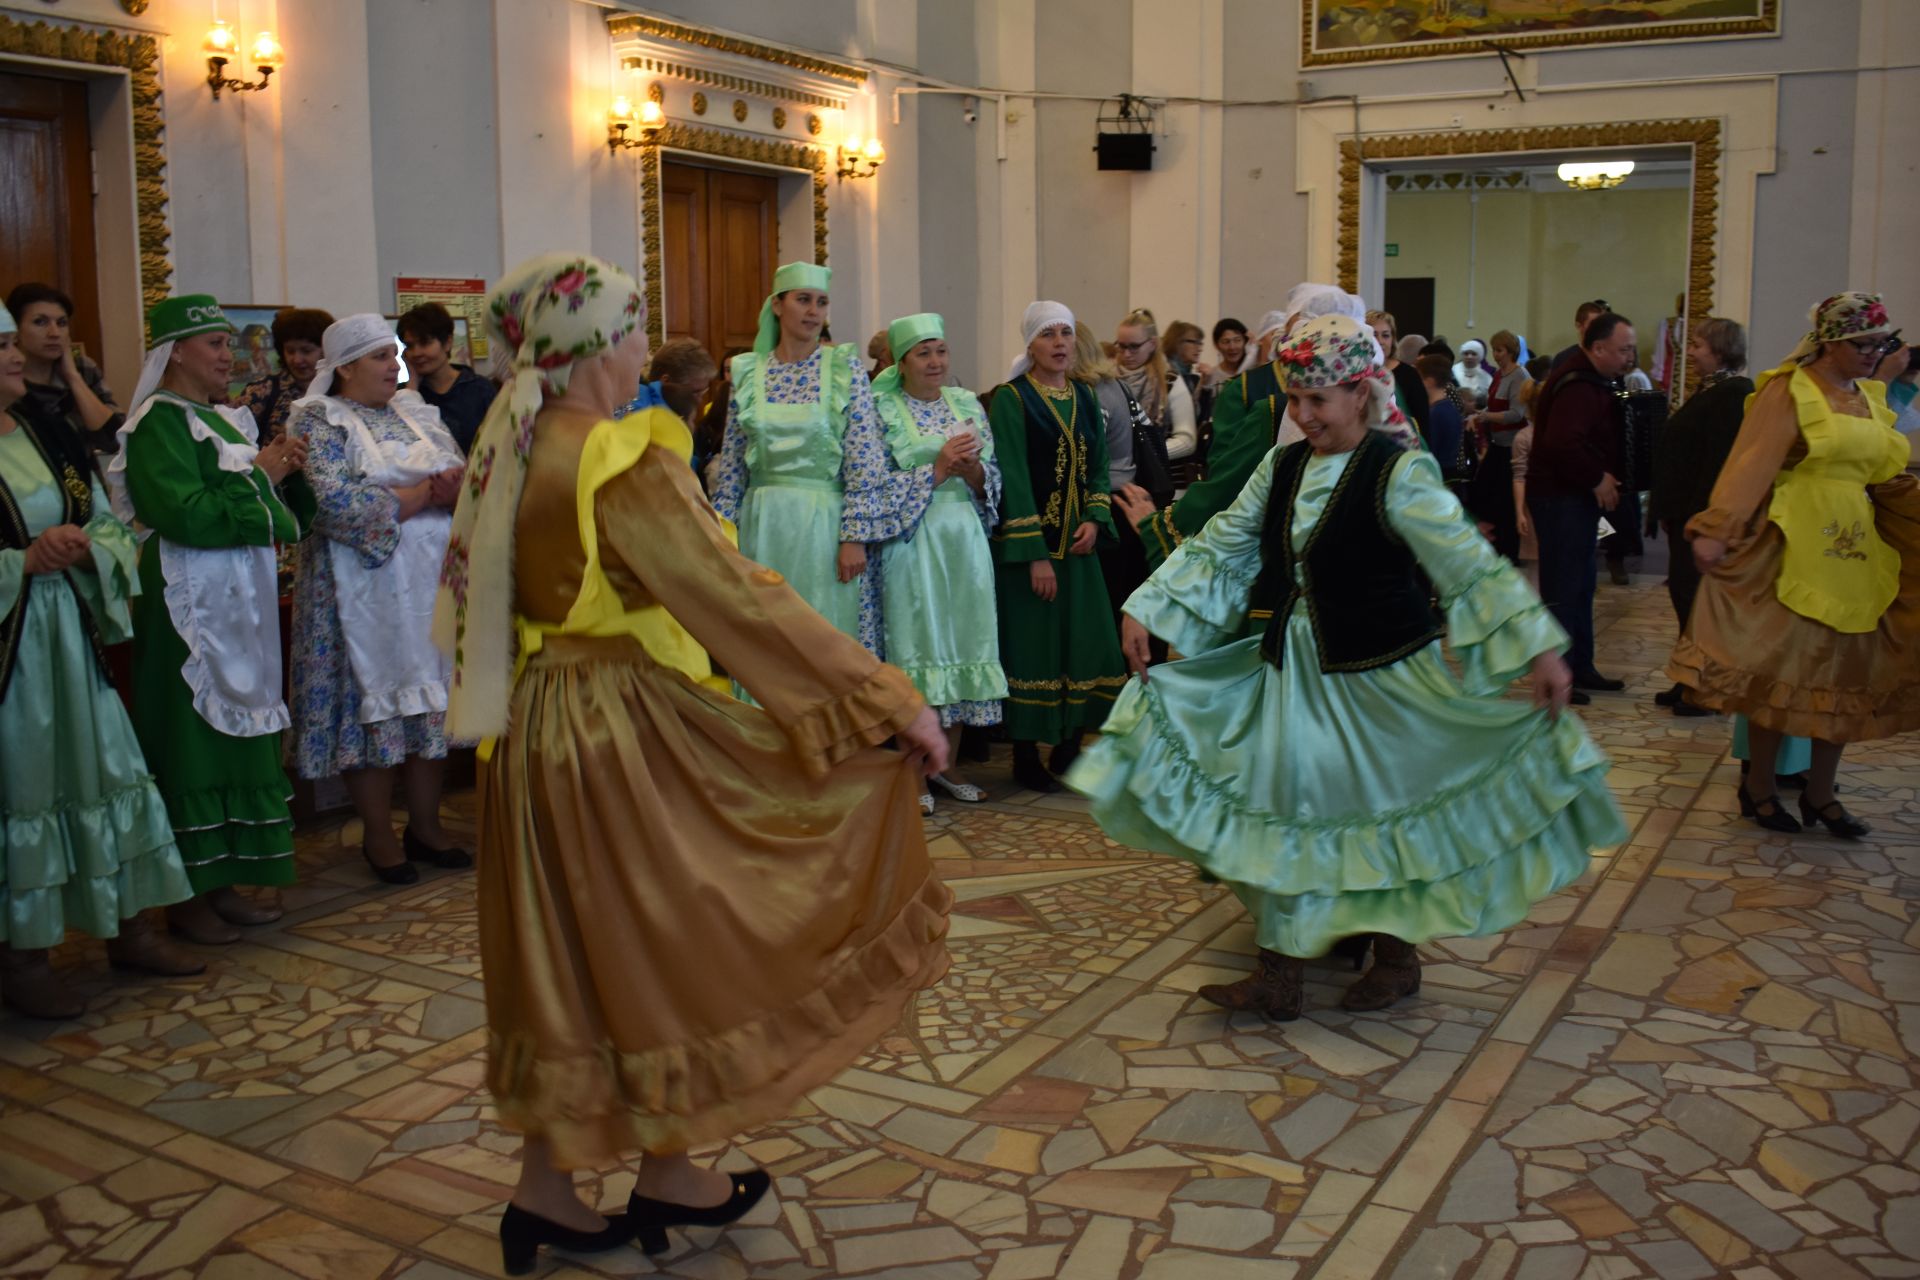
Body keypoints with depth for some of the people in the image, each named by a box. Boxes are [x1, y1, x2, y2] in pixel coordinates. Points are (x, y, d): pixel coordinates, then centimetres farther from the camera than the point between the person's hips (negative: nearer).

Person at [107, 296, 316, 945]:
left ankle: (220, 882, 20)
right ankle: (186, 898, 7)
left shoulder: (226, 418, 15)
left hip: (241, 598, 9)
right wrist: (258, 475, -13)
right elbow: (187, 514, -22)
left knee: (239, 735, 11)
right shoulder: (159, 422, -11)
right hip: (189, 602, -9)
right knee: (193, 738, -3)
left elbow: (273, 506, 18)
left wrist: (286, 471, 1)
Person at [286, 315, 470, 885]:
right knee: (371, 698, 0)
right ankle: (379, 836, 12)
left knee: (433, 695, 6)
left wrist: (455, 486, -18)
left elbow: (465, 479, 6)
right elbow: (338, 504, -18)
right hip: (363, 585, -5)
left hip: (434, 580, 5)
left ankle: (426, 825, 17)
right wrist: (426, 493, -13)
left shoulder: (418, 412, 13)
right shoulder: (318, 421, -4)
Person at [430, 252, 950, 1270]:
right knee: (660, 940, 9)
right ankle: (668, 1176, 25)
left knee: (570, 957, 16)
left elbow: (480, 596, 16)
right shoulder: (626, 464, -20)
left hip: (538, 732, 8)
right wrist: (891, 700, -19)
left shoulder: (512, 452, 6)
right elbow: (741, 598, -23)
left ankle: (545, 1191, 26)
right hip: (627, 735, -8)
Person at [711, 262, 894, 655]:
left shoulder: (845, 367, -1)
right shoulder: (747, 372, 6)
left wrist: (854, 537, -12)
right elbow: (730, 466, 10)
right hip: (762, 527, 2)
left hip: (825, 524, -2)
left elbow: (865, 460, -6)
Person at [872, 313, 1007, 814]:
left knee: (963, 645, 6)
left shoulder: (967, 404, 11)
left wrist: (971, 468, -11)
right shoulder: (882, 409, -2)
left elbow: (992, 479, 10)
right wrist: (939, 466, -16)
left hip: (965, 538, 5)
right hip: (911, 541, -4)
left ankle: (946, 764, 17)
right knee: (916, 648, -3)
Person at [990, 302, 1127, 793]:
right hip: (1027, 542, -6)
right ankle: (1026, 757, 10)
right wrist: (1035, 555, -18)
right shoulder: (1011, 399, -7)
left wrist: (1095, 520, -6)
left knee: (1083, 642, 5)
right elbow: (1011, 478, -13)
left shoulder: (1085, 397, 11)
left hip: (1076, 544, 6)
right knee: (1032, 645, -1)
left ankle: (1068, 749, 18)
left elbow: (1098, 466, 13)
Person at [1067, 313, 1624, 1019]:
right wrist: (1145, 608, 3)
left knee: (1382, 813, 8)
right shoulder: (1283, 465, 3)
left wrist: (1538, 647, -30)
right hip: (1290, 666, 6)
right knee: (1283, 808, 6)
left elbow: (1471, 563, -22)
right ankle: (1279, 977, 15)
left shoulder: (1399, 472, -15)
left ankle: (1396, 957, 30)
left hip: (1378, 672, -5)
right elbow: (1218, 545, 8)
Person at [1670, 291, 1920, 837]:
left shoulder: (1870, 398, 14)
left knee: (1845, 674, 8)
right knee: (1779, 668, -1)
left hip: (1856, 551, 7)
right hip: (1795, 550, -7)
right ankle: (1757, 789, 13)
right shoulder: (1789, 391, -8)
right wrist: (1715, 531, -24)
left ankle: (1819, 793, 20)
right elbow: (1750, 465, -16)